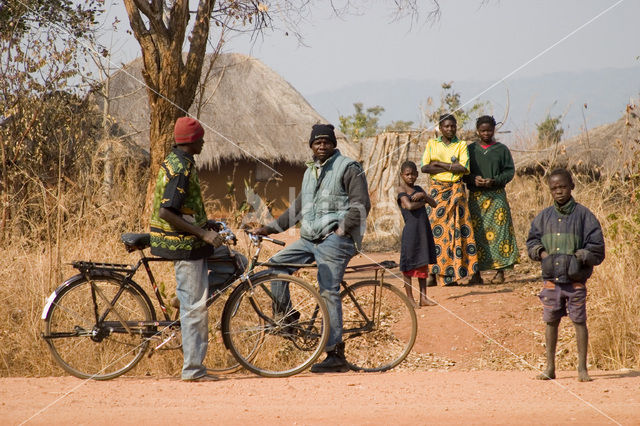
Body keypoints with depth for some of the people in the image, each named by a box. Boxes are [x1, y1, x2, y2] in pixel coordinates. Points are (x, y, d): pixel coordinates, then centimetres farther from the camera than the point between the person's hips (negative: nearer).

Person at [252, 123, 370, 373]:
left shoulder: (348, 168, -3)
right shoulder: (311, 171, 21)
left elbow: (360, 204, -11)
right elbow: (299, 207, 26)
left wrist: (341, 229, -19)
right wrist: (271, 228, 21)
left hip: (335, 240, -8)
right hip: (310, 239, 8)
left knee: (328, 293, -13)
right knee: (277, 263, -2)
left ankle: (335, 355, -14)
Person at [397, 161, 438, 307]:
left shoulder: (418, 189, 16)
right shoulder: (401, 189, -4)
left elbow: (434, 204, 12)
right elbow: (409, 206, -20)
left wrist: (424, 195, -5)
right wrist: (422, 202, -4)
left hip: (424, 229, 7)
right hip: (410, 230, -7)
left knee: (423, 264, 9)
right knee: (409, 265, -1)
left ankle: (423, 297, 14)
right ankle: (410, 298, 4)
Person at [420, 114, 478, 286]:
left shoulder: (461, 145, 7)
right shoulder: (431, 144, 10)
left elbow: (464, 168, -9)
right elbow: (424, 167, -3)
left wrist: (439, 164, -8)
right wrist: (451, 167, -8)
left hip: (456, 190, -1)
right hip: (437, 189, 1)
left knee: (455, 230, -6)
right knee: (434, 228, -7)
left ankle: (452, 274, -5)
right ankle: (432, 273, -7)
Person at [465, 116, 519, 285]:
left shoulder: (501, 149, 6)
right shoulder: (470, 149, 10)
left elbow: (509, 171, 3)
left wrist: (494, 181, -13)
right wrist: (474, 179, -11)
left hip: (496, 196, -1)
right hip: (475, 197, 1)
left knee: (499, 232, -6)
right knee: (476, 233, -2)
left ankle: (500, 271, -3)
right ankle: (476, 273, 0)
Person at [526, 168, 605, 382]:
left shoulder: (583, 215, -2)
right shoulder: (544, 217, 8)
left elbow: (596, 247, -2)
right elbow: (532, 240, 18)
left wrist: (580, 256, -13)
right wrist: (540, 252, 0)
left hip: (575, 280, -3)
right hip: (551, 278, 3)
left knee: (579, 321, -2)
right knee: (551, 321, 8)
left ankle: (582, 368, 5)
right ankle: (550, 367, 16)